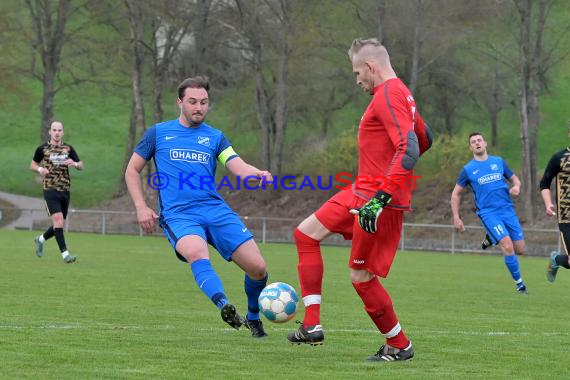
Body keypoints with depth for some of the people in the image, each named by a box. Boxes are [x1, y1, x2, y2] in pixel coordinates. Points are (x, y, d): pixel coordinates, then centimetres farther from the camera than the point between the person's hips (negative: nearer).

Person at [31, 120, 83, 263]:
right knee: (58, 219, -20)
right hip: (50, 190, -4)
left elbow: (81, 166, 7)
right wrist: (40, 169, -9)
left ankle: (40, 239, 39)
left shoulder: (68, 149, 7)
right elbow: (33, 165, 13)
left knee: (59, 225, 11)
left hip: (65, 191, 4)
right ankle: (65, 254, -22)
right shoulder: (42, 149, 1)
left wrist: (74, 164, -15)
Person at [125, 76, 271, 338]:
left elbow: (239, 168, 1)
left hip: (215, 209, 3)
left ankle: (253, 319, 19)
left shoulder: (215, 137, 16)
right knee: (197, 253, -37)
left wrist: (257, 174, -23)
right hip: (178, 215, -3)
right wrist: (141, 207, 2)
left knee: (258, 267, -8)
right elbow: (132, 171, 17)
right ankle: (224, 306, -57)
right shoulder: (158, 133, 13)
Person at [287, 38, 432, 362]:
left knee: (361, 276, -6)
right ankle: (312, 326, 6)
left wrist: (381, 198, -32)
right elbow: (425, 139, 26)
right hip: (360, 192, 11)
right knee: (306, 234, 11)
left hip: (380, 200, -11)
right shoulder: (400, 93, 15)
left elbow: (409, 150, -28)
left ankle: (400, 346, 12)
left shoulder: (388, 95, -17)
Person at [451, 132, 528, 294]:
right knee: (508, 246, -21)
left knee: (520, 250, 2)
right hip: (488, 213, -4)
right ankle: (519, 283, -8)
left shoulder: (499, 162, 11)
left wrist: (516, 187, -4)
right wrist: (456, 218, 4)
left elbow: (514, 179, 21)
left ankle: (492, 238, 30)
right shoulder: (468, 170, 3)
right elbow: (456, 194, 11)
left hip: (507, 210, 4)